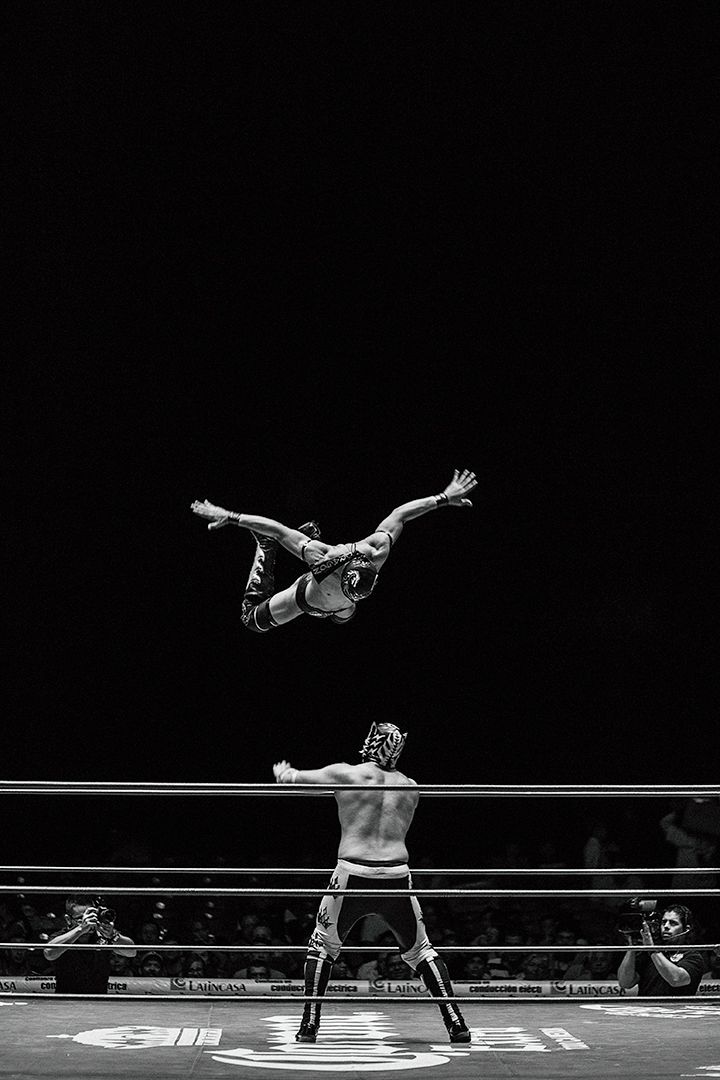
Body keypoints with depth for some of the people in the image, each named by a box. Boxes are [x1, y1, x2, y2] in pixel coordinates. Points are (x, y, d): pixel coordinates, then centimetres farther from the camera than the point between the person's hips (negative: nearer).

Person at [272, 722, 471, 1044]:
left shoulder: (345, 774, -2)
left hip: (353, 875, -2)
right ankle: (456, 1024, 12)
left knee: (322, 946, 17)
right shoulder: (410, 787, 9)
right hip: (397, 876, 2)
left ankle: (309, 1025, 12)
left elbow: (291, 778, 9)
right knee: (420, 950, 17)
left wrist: (283, 771, 34)